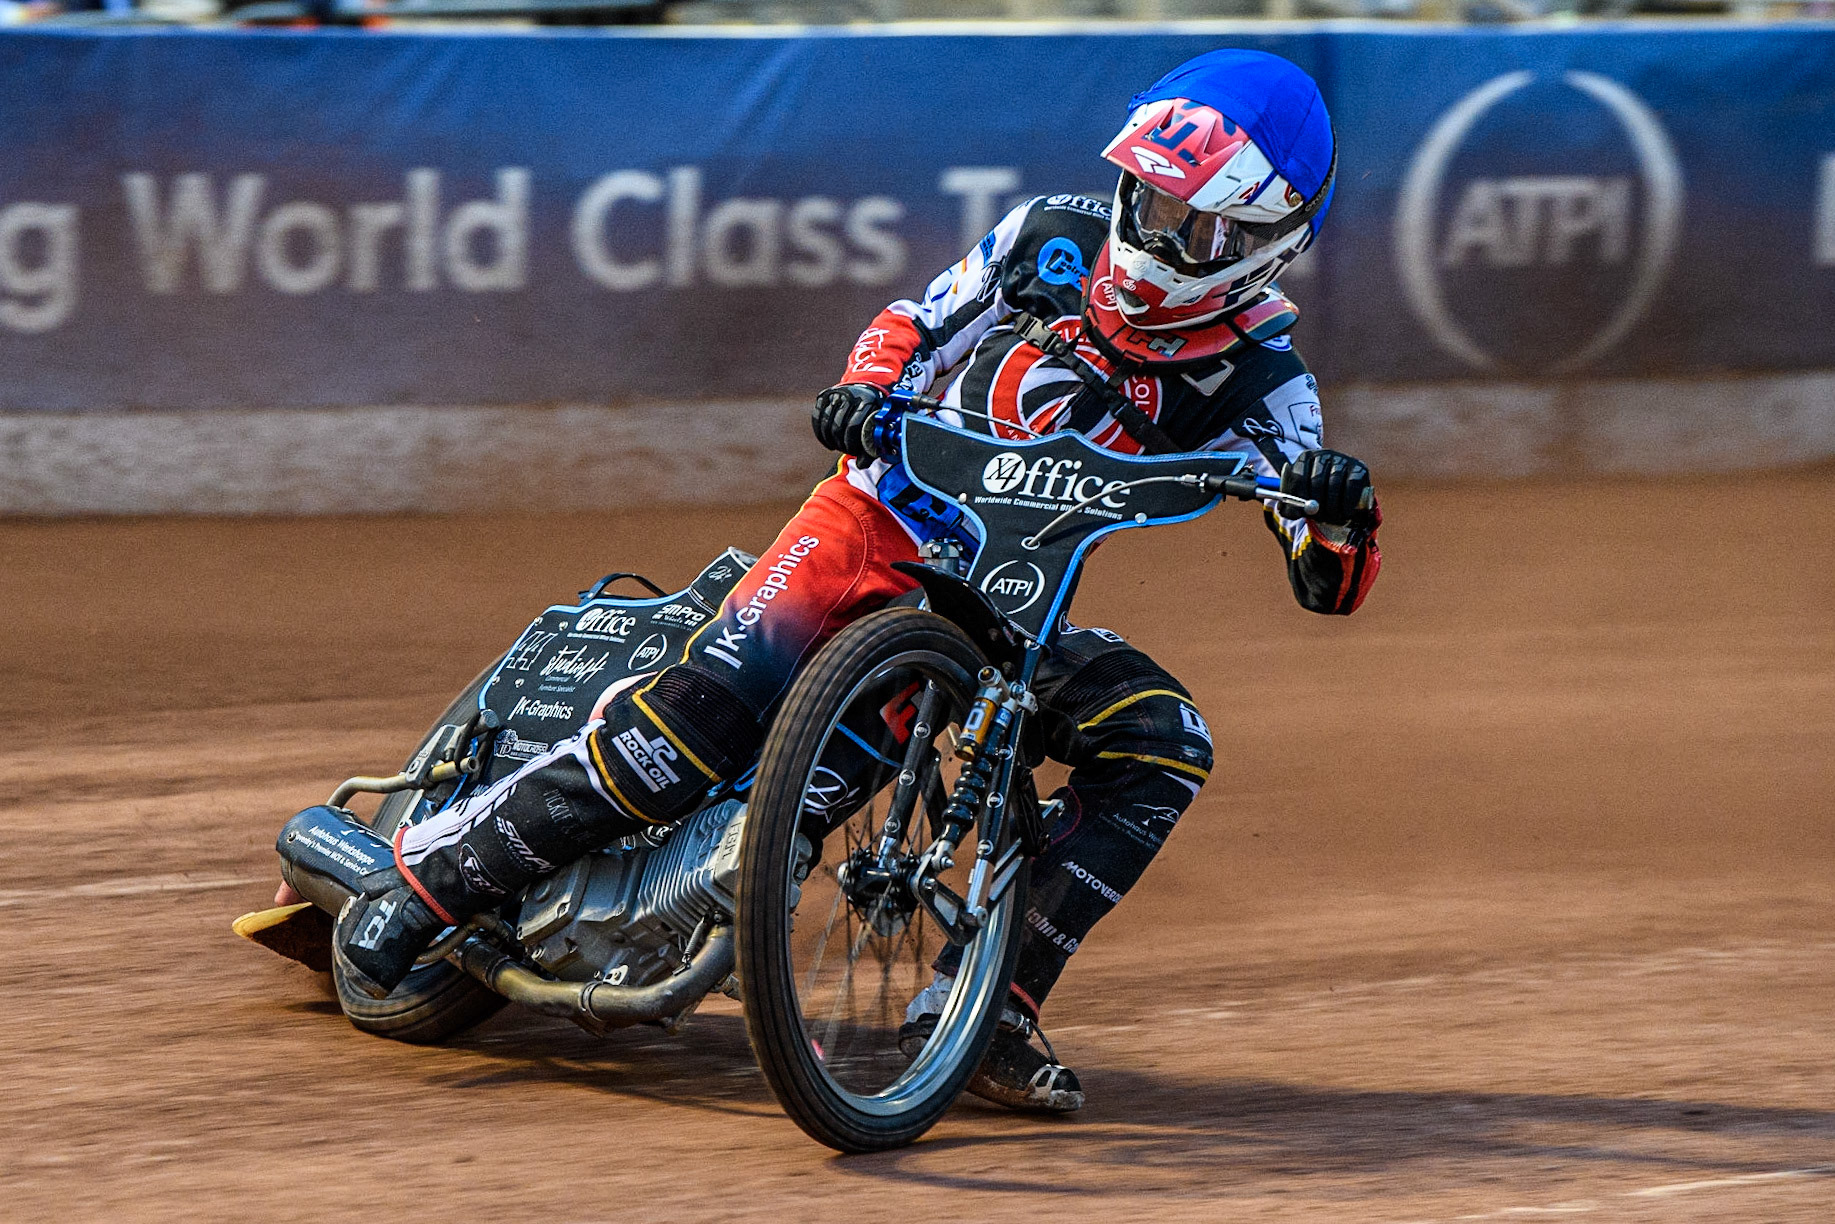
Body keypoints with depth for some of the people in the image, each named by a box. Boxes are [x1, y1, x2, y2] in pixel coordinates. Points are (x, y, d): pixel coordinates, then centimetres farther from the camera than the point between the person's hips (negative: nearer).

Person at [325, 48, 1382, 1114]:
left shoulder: (1255, 375, -7)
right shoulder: (1054, 241, -2)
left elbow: (1328, 583, -11)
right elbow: (918, 326, 12)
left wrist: (1339, 507, -34)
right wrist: (867, 391, -10)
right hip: (880, 522, -1)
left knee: (1161, 747, -23)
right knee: (707, 706, -23)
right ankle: (426, 878, -15)